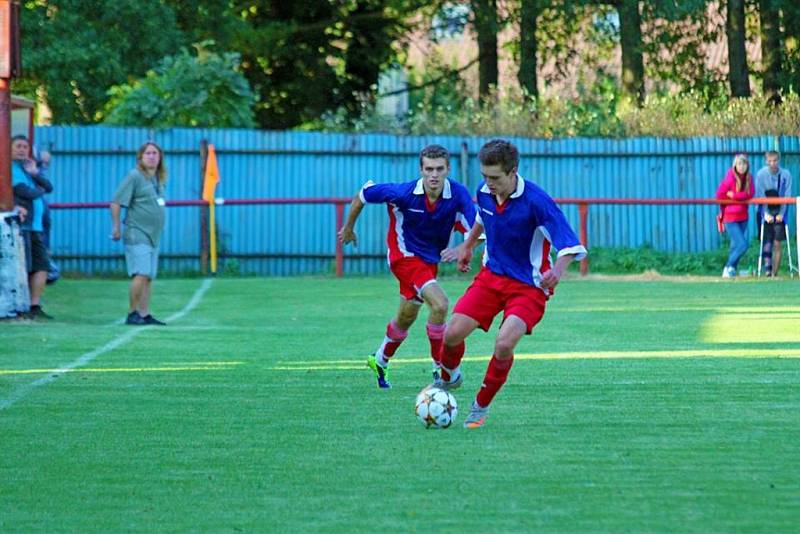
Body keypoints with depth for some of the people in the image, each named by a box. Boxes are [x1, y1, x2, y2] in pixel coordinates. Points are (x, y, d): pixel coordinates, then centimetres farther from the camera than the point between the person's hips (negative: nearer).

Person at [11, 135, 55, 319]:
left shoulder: (31, 166, 23)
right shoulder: (10, 168, -3)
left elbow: (49, 187, 13)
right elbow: (23, 191, -14)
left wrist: (35, 174, -3)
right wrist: (39, 190, 6)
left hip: (36, 226, 8)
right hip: (20, 225, -8)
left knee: (42, 266, 3)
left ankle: (35, 306, 7)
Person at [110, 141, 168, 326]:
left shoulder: (158, 179, 15)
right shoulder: (134, 176, -7)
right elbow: (116, 203, -9)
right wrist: (116, 227, -9)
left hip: (153, 236, 8)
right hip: (137, 235, -8)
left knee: (149, 277, 8)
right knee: (141, 274, -15)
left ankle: (144, 314, 11)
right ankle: (132, 314, -8)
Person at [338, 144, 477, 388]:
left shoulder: (458, 194, -21)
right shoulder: (404, 193, -26)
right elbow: (363, 194, -11)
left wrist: (461, 248, -44)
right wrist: (348, 228, 3)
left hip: (431, 259, 5)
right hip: (406, 256, -5)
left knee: (406, 318, 22)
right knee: (439, 304, -25)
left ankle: (380, 360, 46)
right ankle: (440, 366, -10)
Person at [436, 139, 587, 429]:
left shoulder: (536, 201, -25)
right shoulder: (484, 192, -6)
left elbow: (570, 245, -26)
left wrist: (556, 271, -44)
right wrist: (468, 245, 31)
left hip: (529, 286, -5)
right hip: (491, 275, 5)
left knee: (504, 343, -25)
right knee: (452, 333, -8)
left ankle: (481, 406, 0)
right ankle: (449, 379, 27)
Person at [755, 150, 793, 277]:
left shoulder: (786, 175, -6)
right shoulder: (761, 174, -9)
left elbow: (787, 196, -5)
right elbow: (760, 196, -10)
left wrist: (781, 213, -13)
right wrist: (766, 213, -17)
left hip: (779, 212, 1)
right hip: (765, 211, -1)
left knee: (777, 243, -2)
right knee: (767, 240, -12)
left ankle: (774, 272, -1)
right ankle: (767, 266, -15)